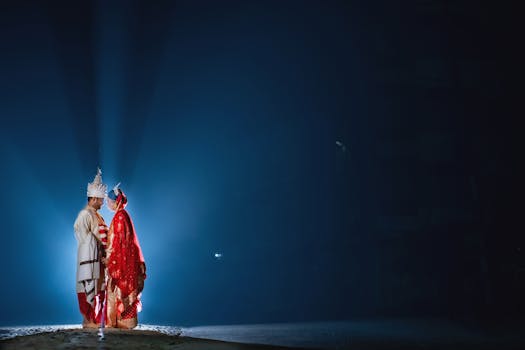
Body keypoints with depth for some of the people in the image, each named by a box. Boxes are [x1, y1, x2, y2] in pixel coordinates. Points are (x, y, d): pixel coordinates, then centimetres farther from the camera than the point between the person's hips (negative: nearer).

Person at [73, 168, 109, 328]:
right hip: (89, 257, -9)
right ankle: (87, 320, -3)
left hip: (98, 258, 9)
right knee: (89, 288, -7)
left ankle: (94, 318, 14)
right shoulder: (85, 215, -11)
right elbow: (85, 237, -15)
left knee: (98, 289, 10)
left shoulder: (96, 215, 17)